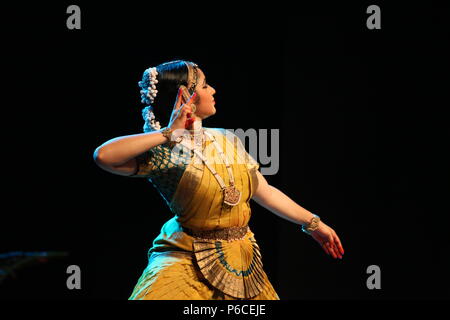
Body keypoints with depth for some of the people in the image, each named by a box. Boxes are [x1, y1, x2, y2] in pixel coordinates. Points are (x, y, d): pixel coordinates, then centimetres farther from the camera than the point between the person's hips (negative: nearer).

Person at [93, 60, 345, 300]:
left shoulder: (227, 141, 7)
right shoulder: (166, 153, -13)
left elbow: (266, 192, 17)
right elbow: (104, 156, -29)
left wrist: (314, 223, 20)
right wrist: (169, 134, -23)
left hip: (243, 262, 6)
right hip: (189, 261, -6)